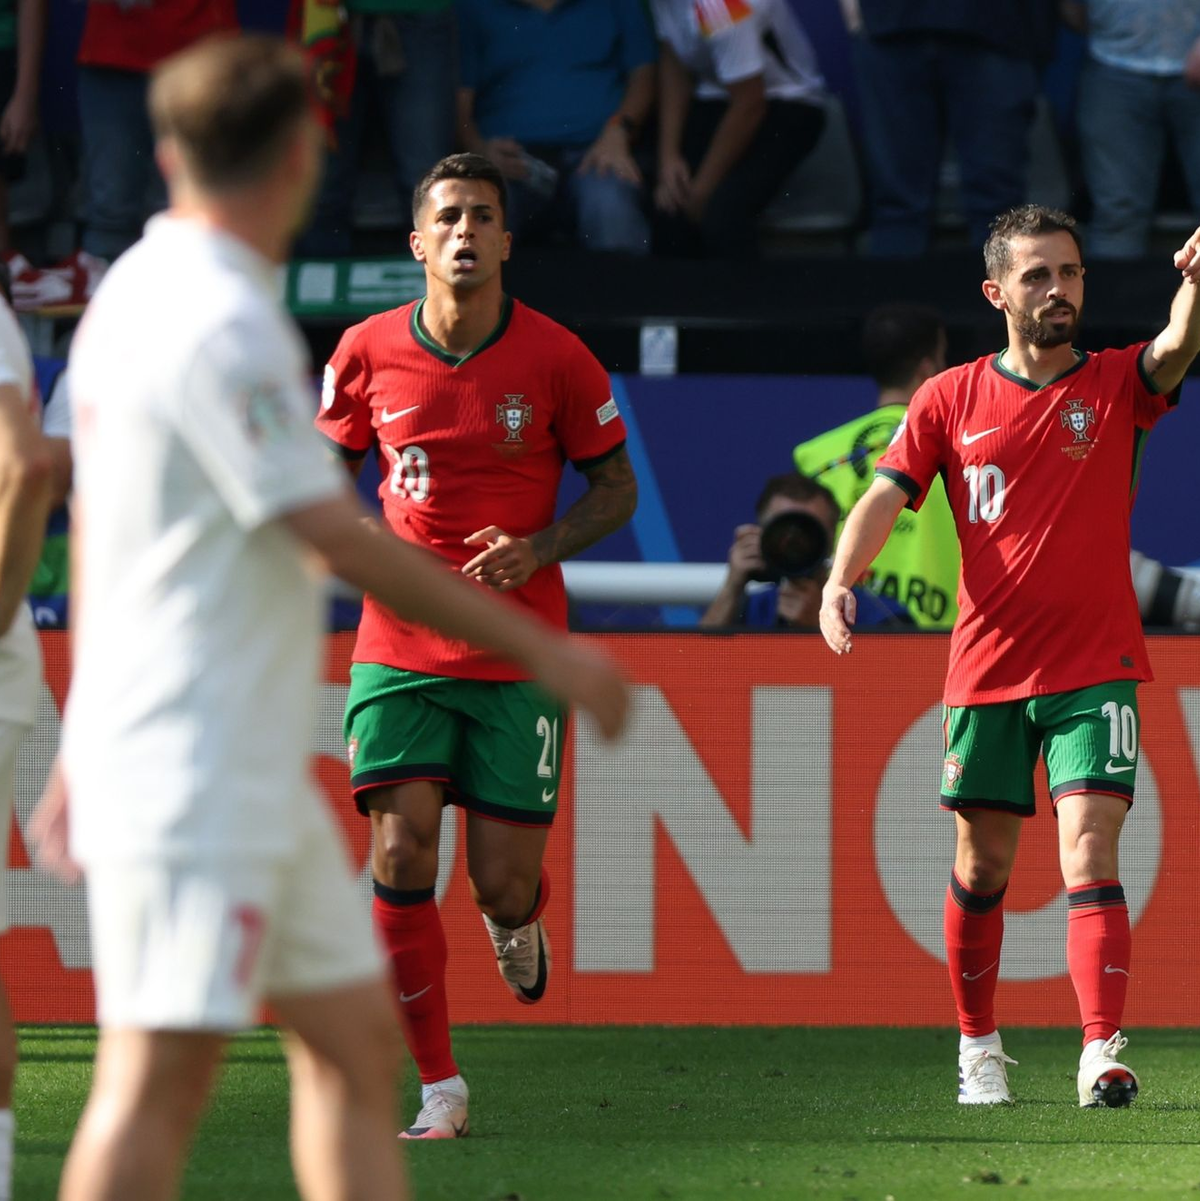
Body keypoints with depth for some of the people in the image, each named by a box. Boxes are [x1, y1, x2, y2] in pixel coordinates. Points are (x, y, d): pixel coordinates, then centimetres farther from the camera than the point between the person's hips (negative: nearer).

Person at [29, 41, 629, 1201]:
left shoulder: (136, 292, 13)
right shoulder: (222, 325, -17)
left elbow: (95, 530, 20)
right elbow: (340, 540, -18)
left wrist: (84, 752, 26)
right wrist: (543, 650, -11)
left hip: (255, 771, 10)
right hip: (193, 784, -10)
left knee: (355, 1039, 10)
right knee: (158, 1081, -10)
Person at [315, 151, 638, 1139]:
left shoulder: (554, 357, -7)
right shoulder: (369, 352, -1)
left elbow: (616, 488, 3)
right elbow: (333, 468, 16)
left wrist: (538, 550, -14)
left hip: (520, 650, -1)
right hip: (400, 645, 1)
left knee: (503, 882, -3)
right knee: (401, 851, -13)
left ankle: (518, 923, 38)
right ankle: (440, 1090, -3)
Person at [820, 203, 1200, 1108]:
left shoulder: (1116, 385, 1)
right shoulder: (951, 399, 5)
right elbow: (886, 497, -2)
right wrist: (842, 578, -21)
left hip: (1094, 668, -2)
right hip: (988, 672, 2)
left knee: (1089, 856, -14)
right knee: (982, 868, 8)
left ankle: (1102, 1055, -21)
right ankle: (979, 1048, 25)